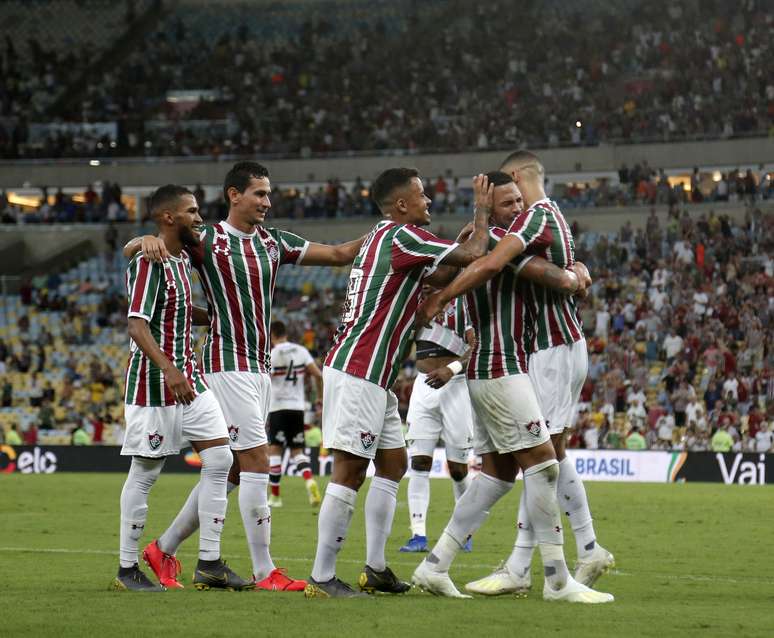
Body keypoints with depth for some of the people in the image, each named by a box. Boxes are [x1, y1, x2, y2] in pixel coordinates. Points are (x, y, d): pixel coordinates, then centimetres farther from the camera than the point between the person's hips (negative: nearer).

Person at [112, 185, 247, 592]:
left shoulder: (182, 259, 13)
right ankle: (128, 570, 8)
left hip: (189, 379, 9)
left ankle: (209, 564, 5)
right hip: (153, 384, -9)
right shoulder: (148, 263, -15)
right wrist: (169, 369, -34)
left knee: (220, 459, 2)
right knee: (145, 472, -2)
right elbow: (137, 326, -24)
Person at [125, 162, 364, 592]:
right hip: (228, 365, -8)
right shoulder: (207, 241, -6)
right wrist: (148, 240, -30)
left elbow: (339, 254, 13)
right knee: (257, 462, -12)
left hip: (260, 368, 8)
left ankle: (165, 548, 23)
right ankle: (265, 572, -10)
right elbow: (130, 250, -7)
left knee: (229, 471, 11)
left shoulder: (274, 243, 12)